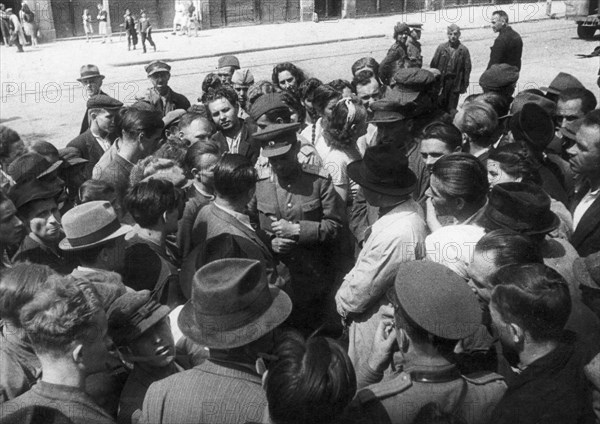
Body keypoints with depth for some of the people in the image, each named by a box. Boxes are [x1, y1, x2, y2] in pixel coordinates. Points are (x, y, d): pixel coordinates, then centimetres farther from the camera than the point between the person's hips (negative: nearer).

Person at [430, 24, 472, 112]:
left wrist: (464, 85, -1)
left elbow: (467, 68, 2)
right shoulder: (441, 47, 1)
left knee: (452, 108, 3)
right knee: (440, 106, 3)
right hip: (441, 81, 1)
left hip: (455, 83, 0)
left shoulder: (463, 50, 1)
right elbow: (433, 64, 2)